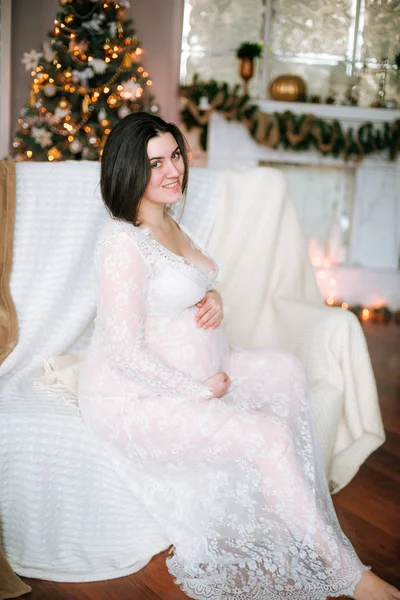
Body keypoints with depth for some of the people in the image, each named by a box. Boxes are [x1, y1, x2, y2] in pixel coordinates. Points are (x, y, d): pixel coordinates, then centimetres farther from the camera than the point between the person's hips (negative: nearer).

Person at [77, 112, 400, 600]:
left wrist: (213, 298, -2)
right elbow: (125, 351, -26)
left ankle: (271, 507, 8)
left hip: (194, 367, 10)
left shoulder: (166, 222, 7)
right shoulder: (124, 242, -24)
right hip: (133, 398, -10)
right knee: (270, 436, -18)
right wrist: (201, 391, -17)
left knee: (286, 372, 2)